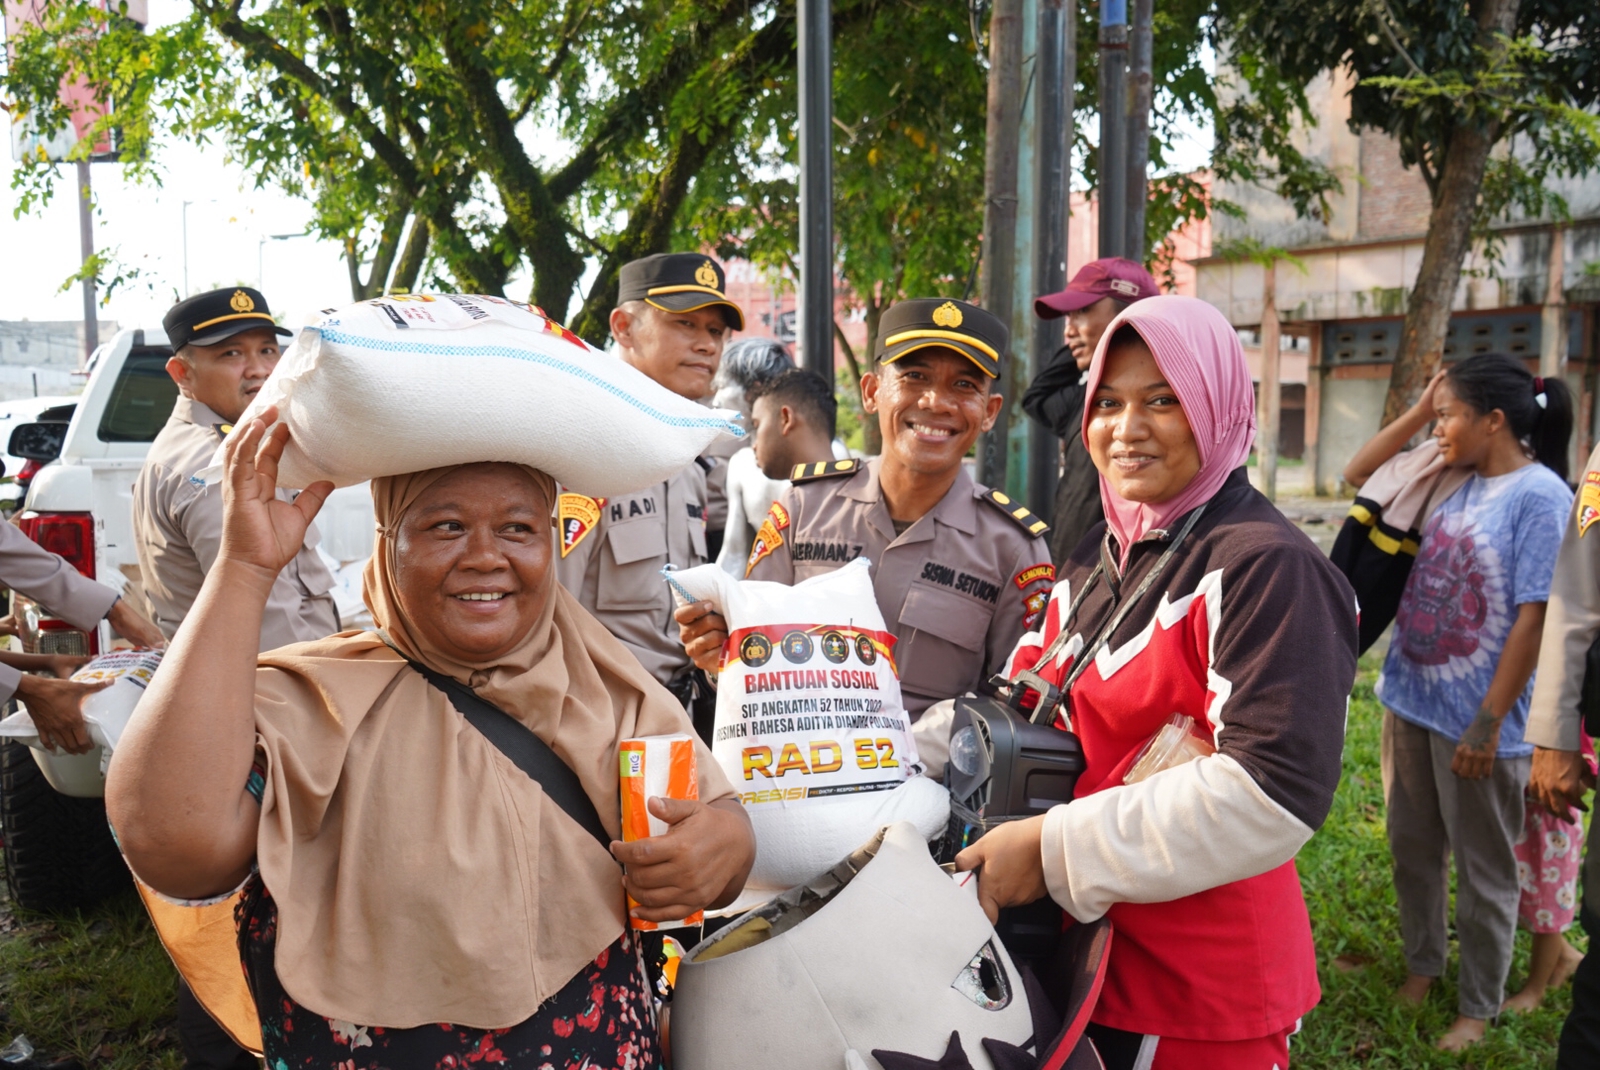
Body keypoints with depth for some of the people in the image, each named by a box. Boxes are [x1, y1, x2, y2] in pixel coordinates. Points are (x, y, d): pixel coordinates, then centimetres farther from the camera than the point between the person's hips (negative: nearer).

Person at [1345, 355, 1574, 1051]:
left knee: (1483, 871, 10)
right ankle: (1423, 962, 40)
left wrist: (1488, 724, -19)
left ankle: (1478, 1006, 27)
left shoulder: (1539, 494, -16)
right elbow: (1357, 476, 15)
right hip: (1410, 701, 7)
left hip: (1473, 718, -7)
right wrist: (1417, 410, 3)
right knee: (1412, 850, 20)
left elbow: (1534, 619, -19)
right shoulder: (1450, 481, 5)